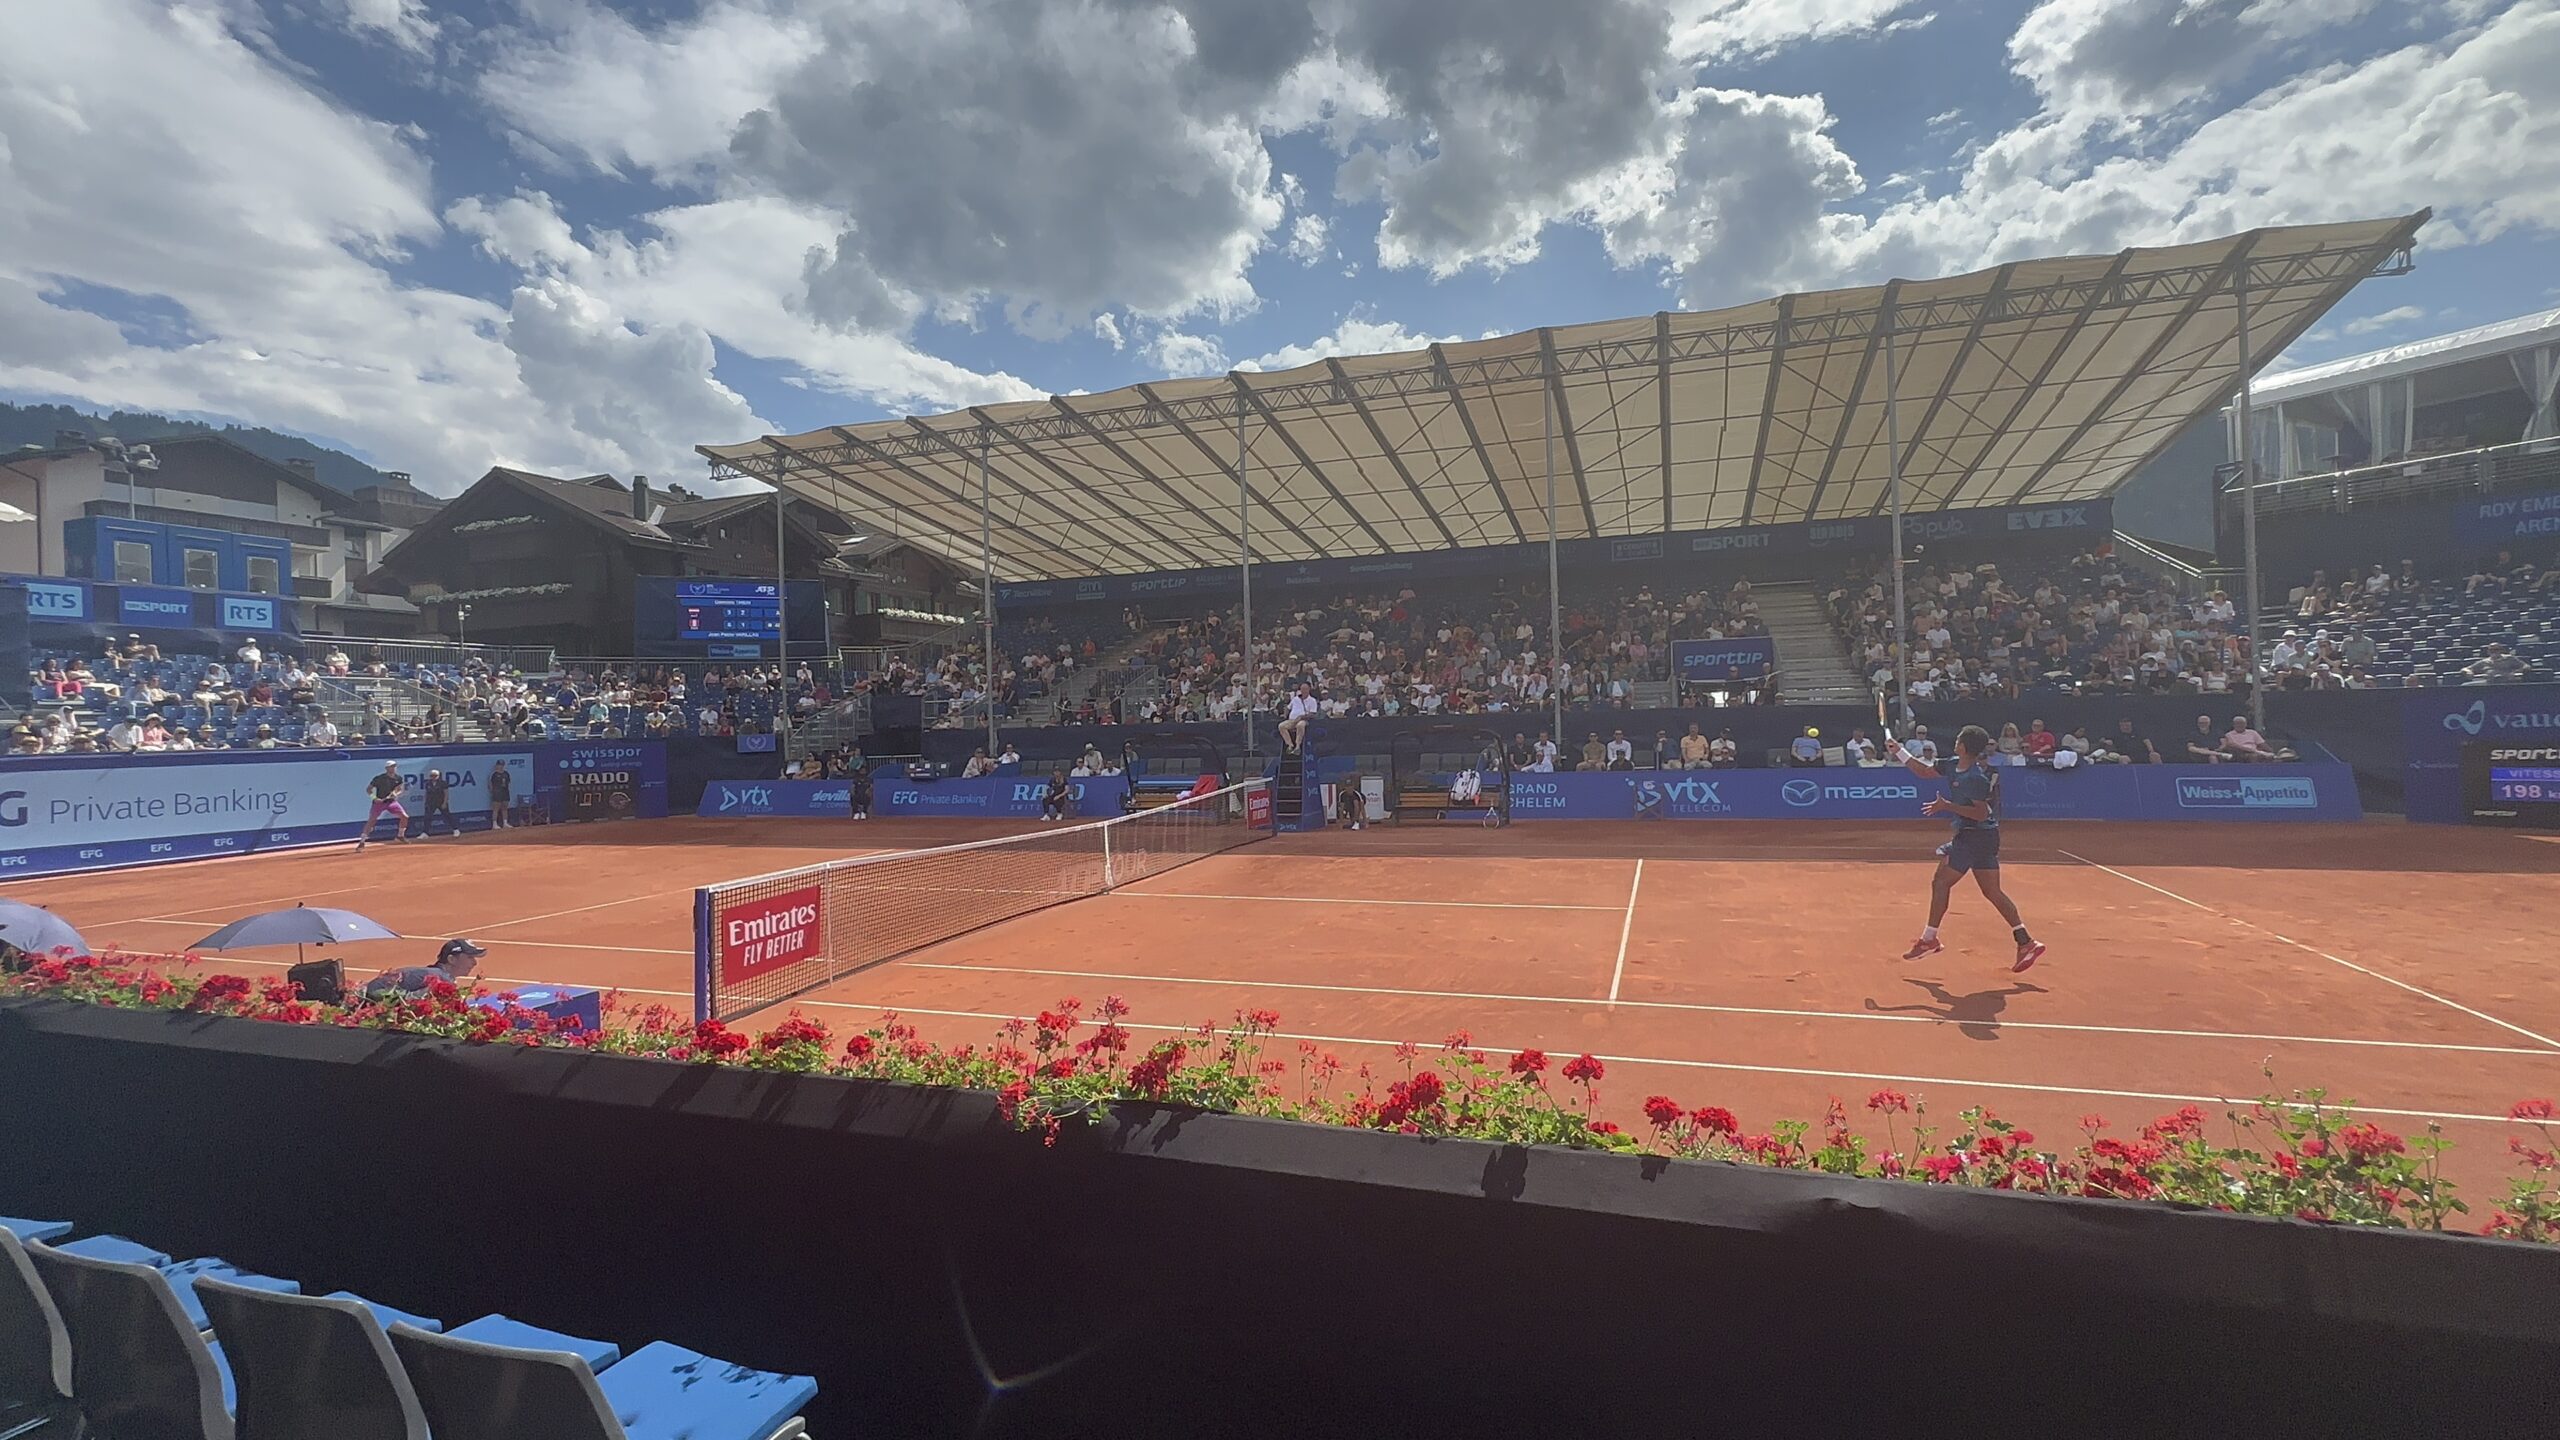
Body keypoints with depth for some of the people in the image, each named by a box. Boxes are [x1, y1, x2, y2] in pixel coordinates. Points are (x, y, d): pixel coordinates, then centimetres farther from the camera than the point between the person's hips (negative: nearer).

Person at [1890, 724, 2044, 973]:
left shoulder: (1975, 777, -20)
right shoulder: (1953, 767, 7)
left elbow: (1981, 813, -21)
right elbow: (1924, 771, 20)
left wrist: (1947, 806, -25)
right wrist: (1899, 752, 16)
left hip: (1973, 837, -9)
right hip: (1986, 837, 9)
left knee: (1940, 882, -1)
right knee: (1993, 892, 10)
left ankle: (1928, 940, 7)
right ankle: (2026, 942, 9)